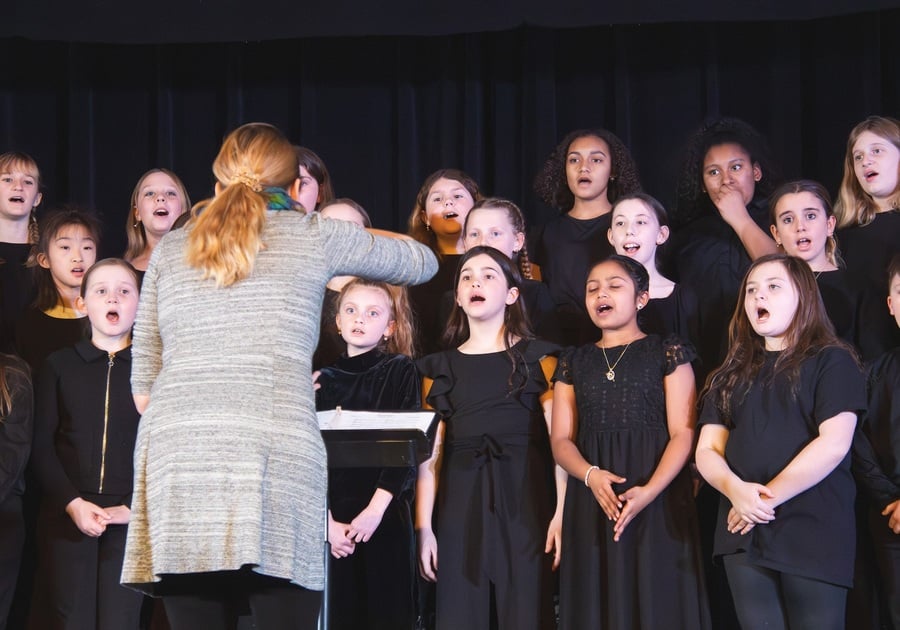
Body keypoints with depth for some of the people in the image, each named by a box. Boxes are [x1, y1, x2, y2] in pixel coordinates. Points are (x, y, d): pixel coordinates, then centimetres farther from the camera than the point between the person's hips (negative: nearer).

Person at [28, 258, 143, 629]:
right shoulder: (59, 366, 10)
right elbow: (42, 446, 4)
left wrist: (135, 508, -11)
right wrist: (72, 503, -8)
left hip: (130, 518, -1)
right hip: (66, 516, 1)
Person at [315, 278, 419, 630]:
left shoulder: (401, 371, 3)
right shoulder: (324, 379, 10)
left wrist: (375, 510, -14)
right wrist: (327, 521, -9)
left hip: (384, 519, -2)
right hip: (332, 520, 2)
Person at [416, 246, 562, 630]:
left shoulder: (537, 358, 6)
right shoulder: (439, 368, 13)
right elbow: (431, 453, 9)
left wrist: (563, 513, -14)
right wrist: (424, 527, 0)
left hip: (525, 503, -2)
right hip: (461, 507, 2)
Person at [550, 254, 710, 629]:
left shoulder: (667, 352, 4)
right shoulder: (574, 362, 14)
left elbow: (683, 434, -4)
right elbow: (561, 440, 8)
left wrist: (649, 491, -20)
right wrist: (591, 475, -14)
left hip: (657, 505, -3)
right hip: (591, 504, 3)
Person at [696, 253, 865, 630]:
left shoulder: (831, 362, 2)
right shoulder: (733, 374, 18)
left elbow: (834, 444, -10)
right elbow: (707, 450, 10)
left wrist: (769, 497, -13)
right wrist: (736, 490, -12)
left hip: (813, 531, -4)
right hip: (744, 531, 5)